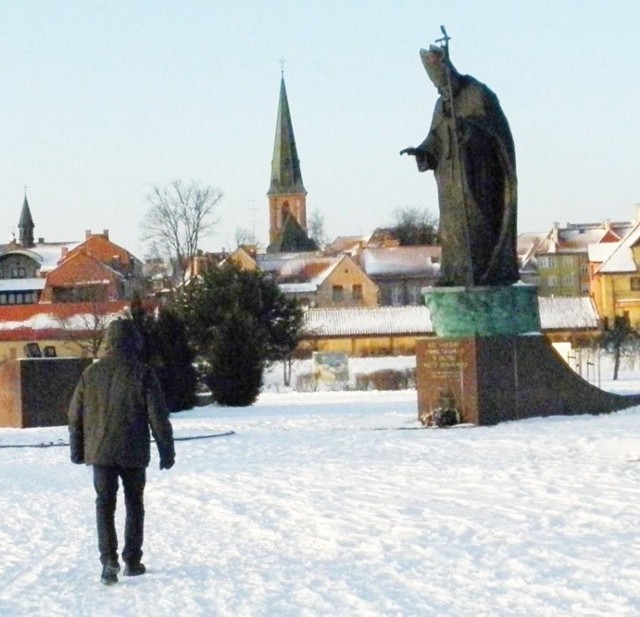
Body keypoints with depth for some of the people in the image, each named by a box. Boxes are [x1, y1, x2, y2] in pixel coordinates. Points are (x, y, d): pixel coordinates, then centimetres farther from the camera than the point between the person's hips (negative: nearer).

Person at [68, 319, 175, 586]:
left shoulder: (91, 374, 1)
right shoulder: (142, 374, -8)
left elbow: (75, 415, 8)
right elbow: (158, 416, -7)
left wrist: (77, 450, 19)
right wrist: (167, 450, 1)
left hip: (100, 452, 1)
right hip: (134, 453, -1)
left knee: (105, 504, 3)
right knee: (134, 504, 13)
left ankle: (109, 559, -13)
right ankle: (132, 561, 16)